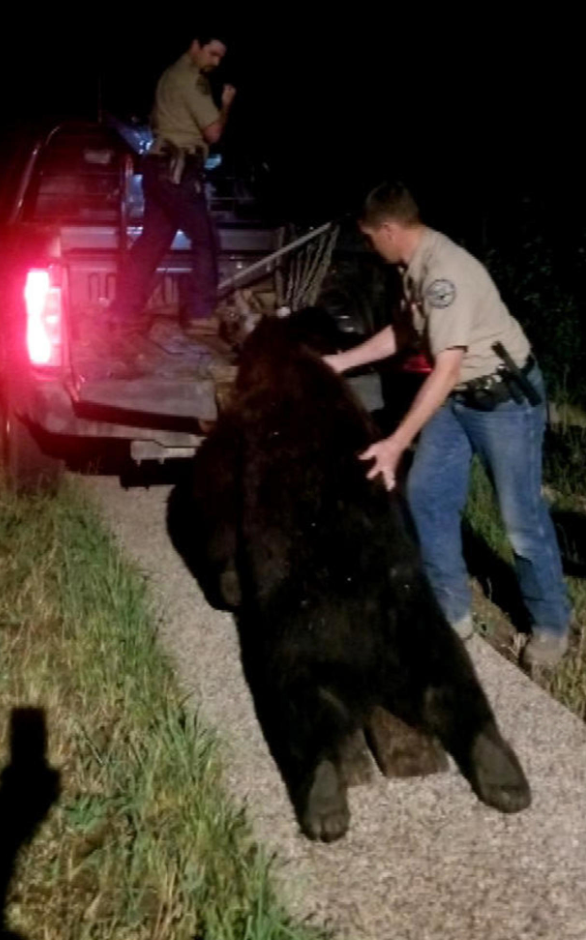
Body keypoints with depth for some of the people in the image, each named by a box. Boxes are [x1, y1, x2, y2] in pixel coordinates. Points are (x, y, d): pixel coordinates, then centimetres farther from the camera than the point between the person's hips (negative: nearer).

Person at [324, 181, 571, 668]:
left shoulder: (445, 272, -28)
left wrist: (396, 442, -33)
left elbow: (446, 368, -31)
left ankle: (551, 624, 20)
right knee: (426, 497, 7)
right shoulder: (416, 266, 1)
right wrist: (340, 361, 14)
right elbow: (405, 332, 17)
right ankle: (452, 611, 20)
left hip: (505, 397, -9)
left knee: (522, 517, 1)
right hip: (456, 397, 9)